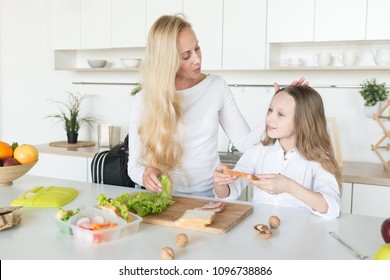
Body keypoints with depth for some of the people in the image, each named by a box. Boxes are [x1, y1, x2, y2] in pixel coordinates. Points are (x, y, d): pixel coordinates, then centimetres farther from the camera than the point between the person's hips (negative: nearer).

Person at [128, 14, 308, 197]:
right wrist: (145, 175, -21)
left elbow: (245, 142, 4)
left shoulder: (217, 86, 2)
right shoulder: (142, 102, -5)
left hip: (210, 193, 1)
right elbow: (134, 164, 1)